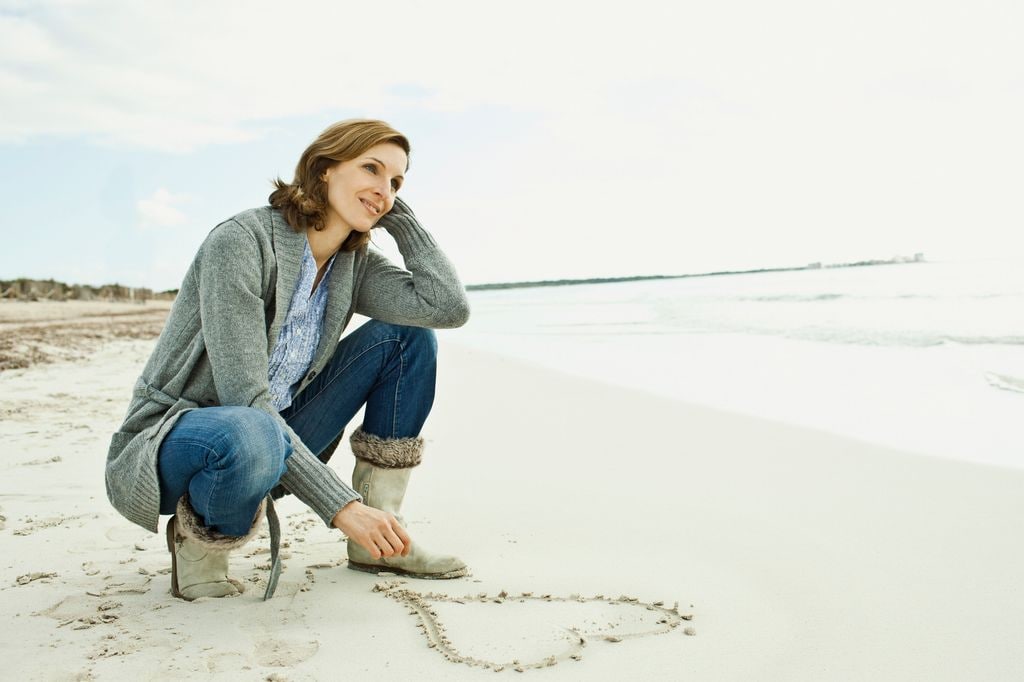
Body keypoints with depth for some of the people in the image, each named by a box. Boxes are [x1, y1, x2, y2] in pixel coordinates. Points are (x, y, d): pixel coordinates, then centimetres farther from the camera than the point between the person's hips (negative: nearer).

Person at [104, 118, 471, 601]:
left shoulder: (354, 265, -1)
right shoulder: (241, 240, -22)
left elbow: (449, 307, -15)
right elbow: (244, 400, -28)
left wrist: (400, 216, -8)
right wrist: (340, 505, -31)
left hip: (273, 438, 7)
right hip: (169, 445, -6)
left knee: (405, 335, -4)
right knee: (250, 437, -43)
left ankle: (376, 541, -4)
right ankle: (199, 536, -6)